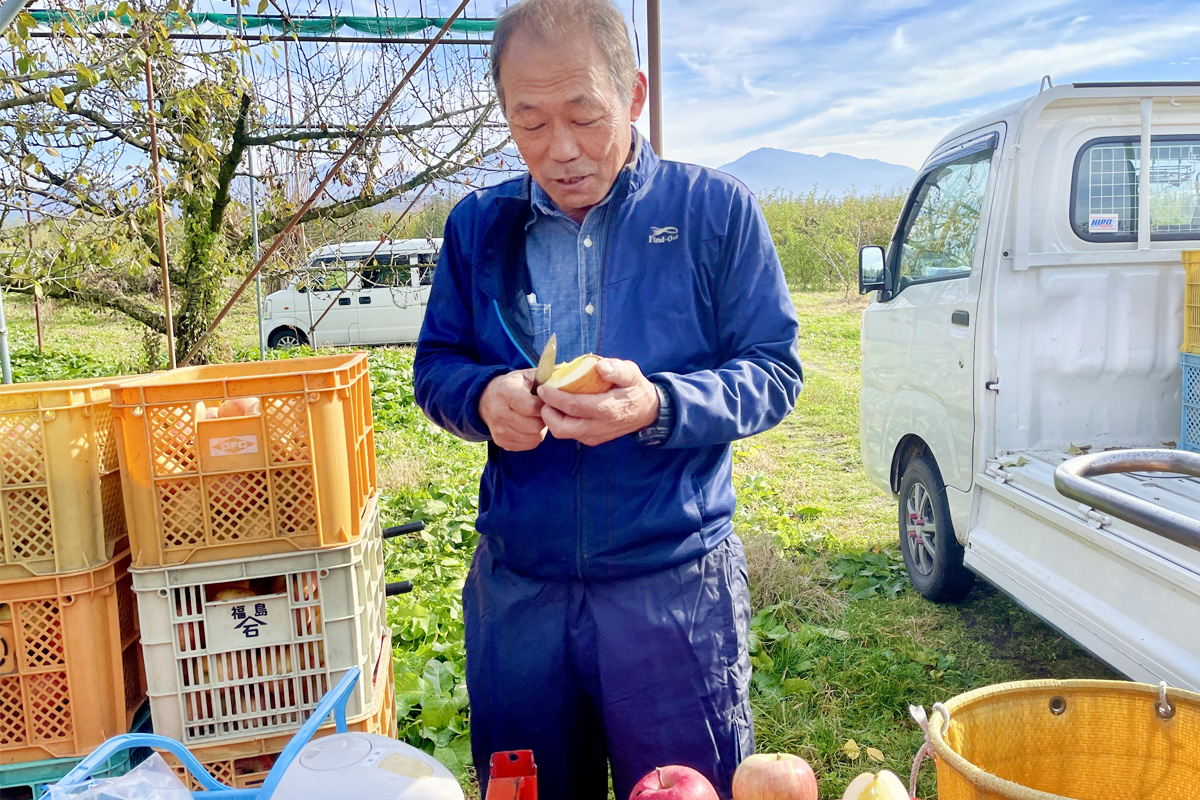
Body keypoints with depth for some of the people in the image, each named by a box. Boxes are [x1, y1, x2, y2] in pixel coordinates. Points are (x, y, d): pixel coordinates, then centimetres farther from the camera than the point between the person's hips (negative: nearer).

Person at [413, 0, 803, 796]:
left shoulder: (715, 209, -3)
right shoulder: (479, 225, 5)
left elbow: (775, 374, -4)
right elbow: (435, 368, 10)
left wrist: (660, 408, -23)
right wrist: (483, 397, -13)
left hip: (676, 583, -2)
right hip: (516, 589, 3)